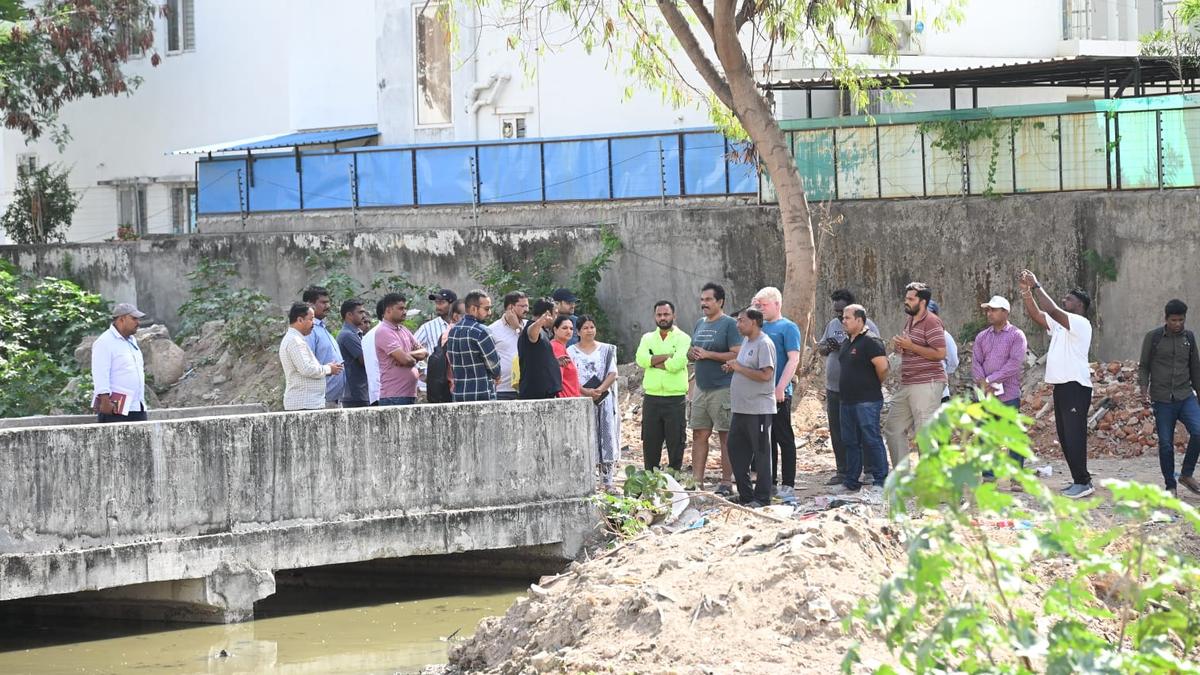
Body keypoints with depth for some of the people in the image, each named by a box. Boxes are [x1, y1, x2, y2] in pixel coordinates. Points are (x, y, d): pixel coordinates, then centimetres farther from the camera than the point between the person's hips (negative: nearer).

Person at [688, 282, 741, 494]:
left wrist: (707, 354, -17)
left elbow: (737, 355, -17)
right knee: (699, 435, 7)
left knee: (726, 436, -2)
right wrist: (692, 353, -1)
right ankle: (697, 481, 10)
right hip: (701, 387, 8)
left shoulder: (730, 324, -8)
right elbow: (690, 354, 24)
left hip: (723, 388, -8)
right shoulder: (700, 324, 16)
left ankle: (726, 483, 1)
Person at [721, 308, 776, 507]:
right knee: (735, 450, 12)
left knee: (761, 453, -1)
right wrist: (732, 368, 5)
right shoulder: (746, 341, 15)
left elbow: (765, 375, -23)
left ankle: (762, 498, 5)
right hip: (740, 408, 10)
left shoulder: (764, 344, -14)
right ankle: (745, 495, 20)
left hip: (759, 410, -10)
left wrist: (739, 368, -17)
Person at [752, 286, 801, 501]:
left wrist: (780, 388, -19)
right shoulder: (759, 326, 16)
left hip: (779, 394, -7)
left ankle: (788, 486, -1)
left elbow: (793, 360, -12)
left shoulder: (788, 327, -4)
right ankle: (769, 482, 19)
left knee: (784, 438, -3)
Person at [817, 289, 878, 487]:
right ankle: (842, 472, 17)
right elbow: (819, 348, 19)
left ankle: (871, 471, 6)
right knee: (837, 433, 9)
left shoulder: (866, 326, -8)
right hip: (834, 388, 7)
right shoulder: (832, 325, 13)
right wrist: (827, 347, -6)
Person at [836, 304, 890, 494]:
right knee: (850, 442, 13)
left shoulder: (870, 341, -13)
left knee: (872, 440, -7)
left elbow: (883, 367, -20)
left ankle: (881, 481, -2)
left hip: (867, 401, -9)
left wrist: (875, 386, -5)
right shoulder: (847, 342, 15)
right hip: (848, 400, 9)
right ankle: (851, 482, 19)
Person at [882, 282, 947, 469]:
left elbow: (940, 353, -19)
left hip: (927, 385, -10)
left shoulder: (931, 322, -12)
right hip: (907, 385, 10)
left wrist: (910, 346, -19)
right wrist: (899, 347, 7)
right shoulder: (910, 321, 17)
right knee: (893, 428, 11)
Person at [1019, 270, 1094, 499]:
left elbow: (1052, 310, -21)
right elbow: (1036, 314, 14)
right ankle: (1079, 481, 15)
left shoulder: (1081, 324, -10)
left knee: (1074, 436, -10)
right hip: (1061, 386, 10)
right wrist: (1026, 291, 2)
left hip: (1076, 386, -10)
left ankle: (1083, 482, -8)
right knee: (1065, 437, 10)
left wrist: (1036, 286, -16)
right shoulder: (1060, 324, 18)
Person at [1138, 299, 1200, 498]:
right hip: (1162, 399, -2)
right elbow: (1143, 366, 4)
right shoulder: (1153, 337, 0)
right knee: (1166, 444, 0)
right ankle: (1170, 486, 11)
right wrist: (1144, 390, -9)